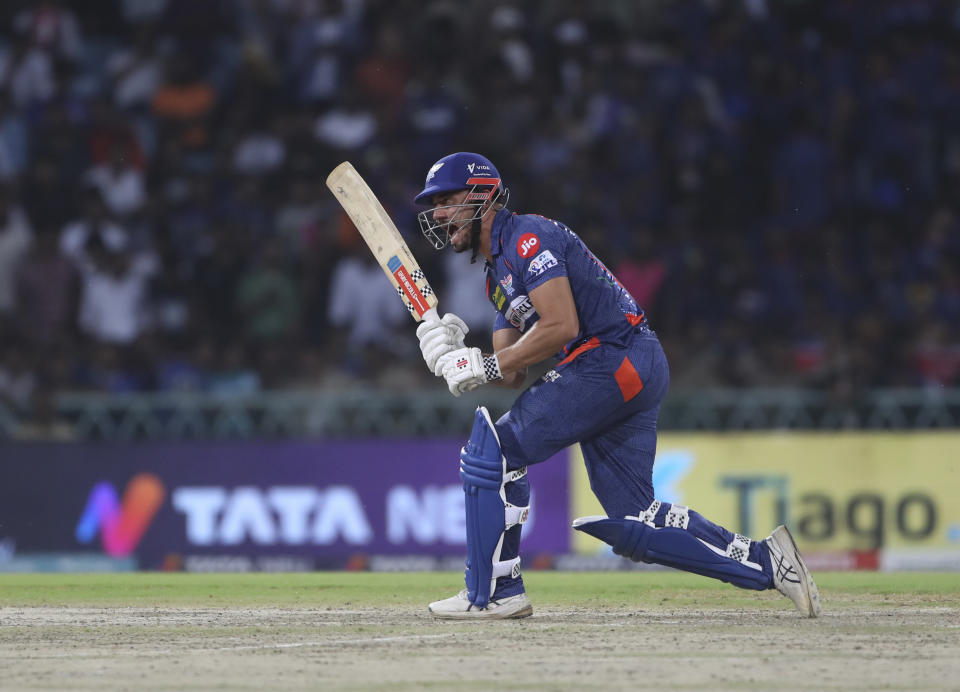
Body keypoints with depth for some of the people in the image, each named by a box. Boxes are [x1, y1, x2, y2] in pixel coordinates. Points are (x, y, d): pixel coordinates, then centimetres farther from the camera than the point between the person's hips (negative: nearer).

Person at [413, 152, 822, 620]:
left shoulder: (527, 236, -7)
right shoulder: (497, 274, 24)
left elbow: (560, 326, -19)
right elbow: (512, 374, 17)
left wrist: (485, 365, -15)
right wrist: (455, 352, -1)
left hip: (617, 358, -10)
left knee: (492, 448, -8)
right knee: (632, 524, 6)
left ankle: (493, 593, -4)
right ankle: (765, 562, 6)